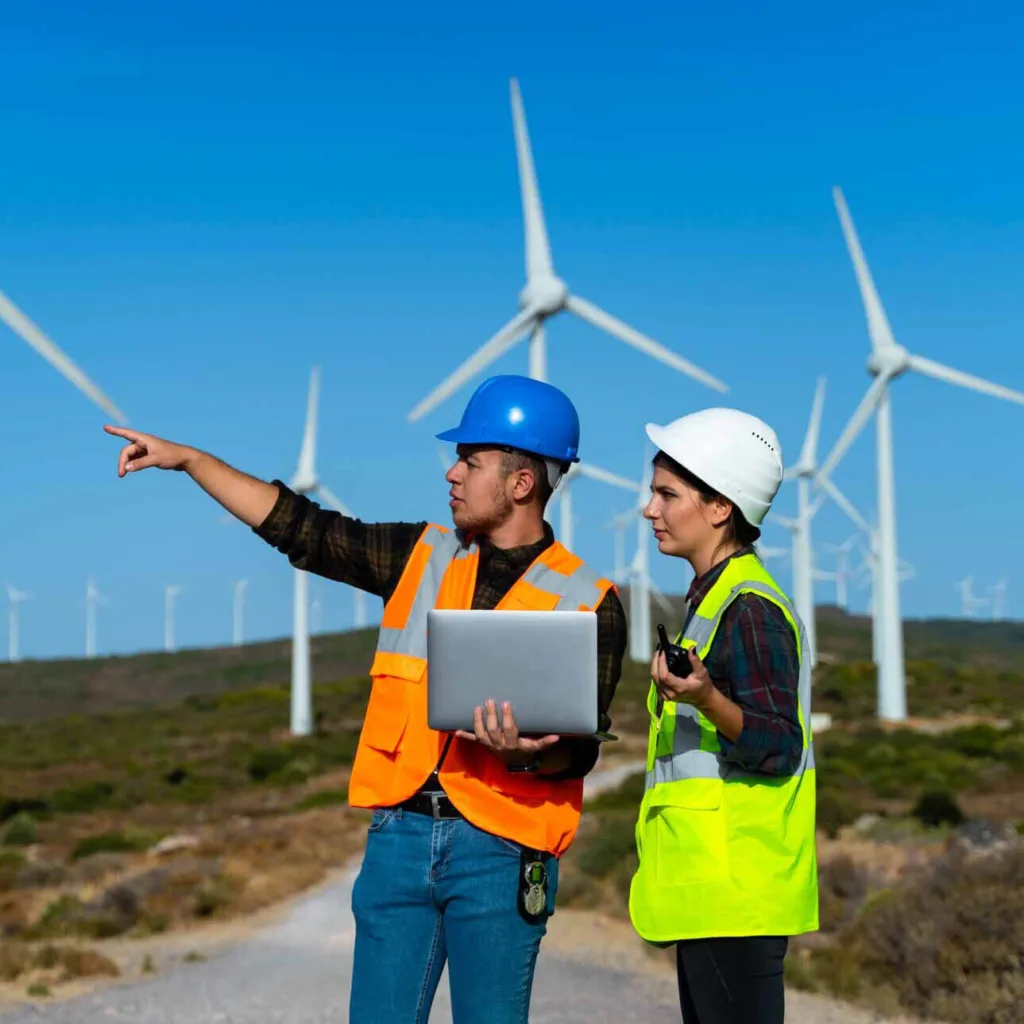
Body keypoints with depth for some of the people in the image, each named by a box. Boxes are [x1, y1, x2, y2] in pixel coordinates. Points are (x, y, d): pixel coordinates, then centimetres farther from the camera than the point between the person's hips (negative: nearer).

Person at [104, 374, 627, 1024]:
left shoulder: (588, 603, -2)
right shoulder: (423, 557, 10)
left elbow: (581, 747, -4)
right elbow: (302, 529, 13)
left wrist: (526, 752, -26)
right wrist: (187, 458, 12)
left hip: (498, 849, -4)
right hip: (400, 832, 4)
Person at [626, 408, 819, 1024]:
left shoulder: (748, 607, -14)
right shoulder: (716, 599, 17)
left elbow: (778, 747, -22)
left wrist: (706, 699, -36)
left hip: (735, 894, -11)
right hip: (710, 889, 11)